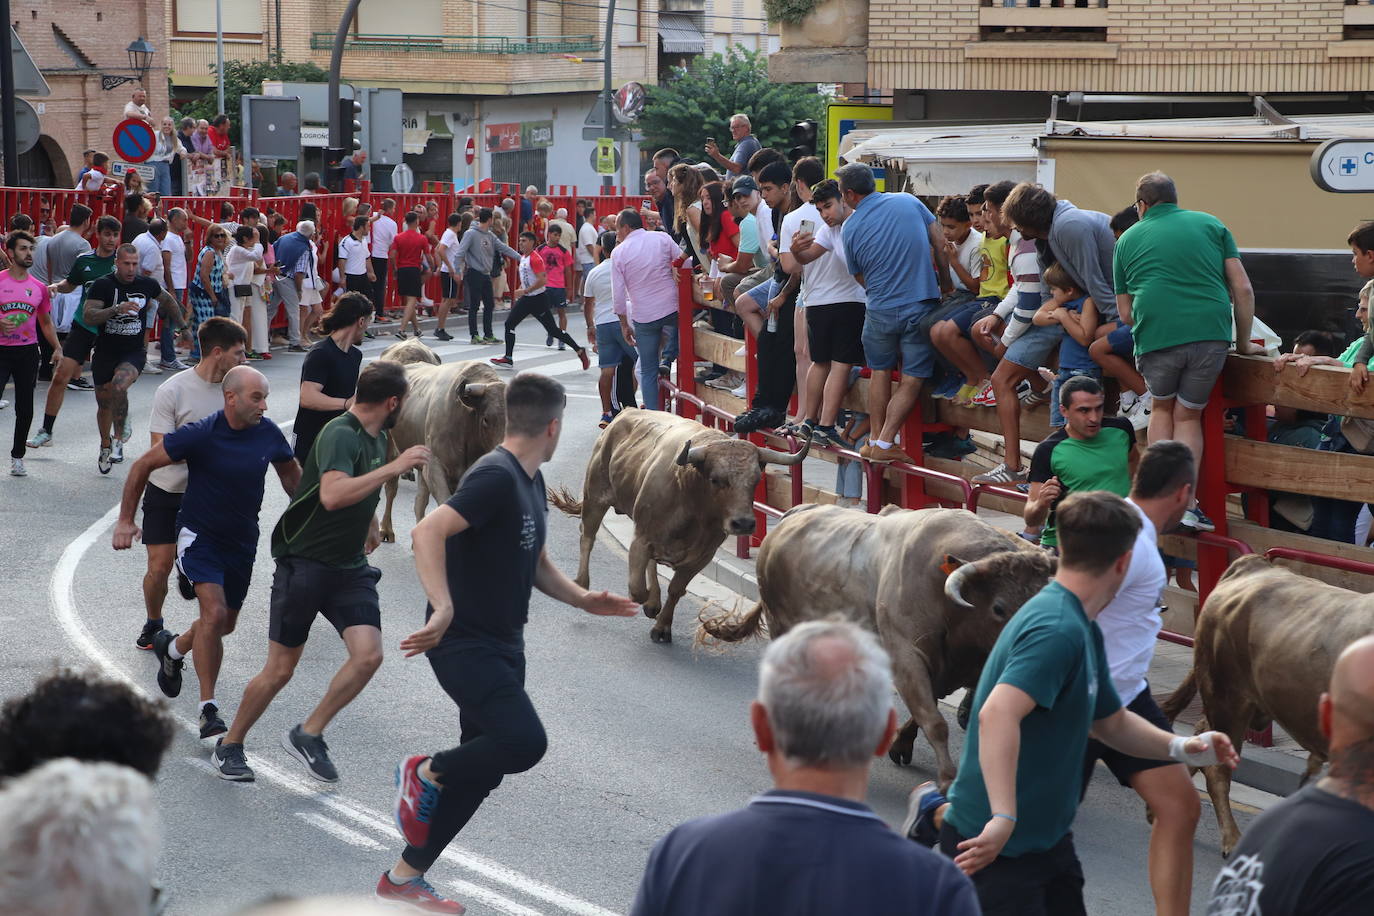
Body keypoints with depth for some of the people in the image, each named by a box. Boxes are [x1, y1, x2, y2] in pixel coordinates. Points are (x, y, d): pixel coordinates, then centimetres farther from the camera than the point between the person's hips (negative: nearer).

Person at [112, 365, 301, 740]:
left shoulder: (268, 433, -8)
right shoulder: (201, 435, -20)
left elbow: (290, 473, 13)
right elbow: (142, 466, -9)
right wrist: (126, 520, -8)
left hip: (242, 540, 5)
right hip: (199, 536, -5)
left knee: (226, 623, 15)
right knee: (214, 613, -21)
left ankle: (172, 647, 47)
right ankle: (209, 711, -13)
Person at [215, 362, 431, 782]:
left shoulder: (377, 437, 8)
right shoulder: (340, 435, -19)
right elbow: (333, 495, -38)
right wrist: (394, 467, -35)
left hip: (350, 568, 7)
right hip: (305, 563, -7)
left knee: (368, 656, -13)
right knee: (280, 670, -1)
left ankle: (308, 734, 4)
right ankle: (229, 746, 20)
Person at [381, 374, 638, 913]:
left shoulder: (531, 482, 13)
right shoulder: (496, 478, -18)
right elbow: (427, 532, -31)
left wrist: (583, 600, 11)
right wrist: (444, 610, -42)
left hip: (502, 648, 10)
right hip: (465, 643, -10)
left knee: (483, 768, 11)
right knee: (525, 741, -25)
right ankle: (426, 773, 1)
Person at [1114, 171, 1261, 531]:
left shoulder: (1129, 239, 18)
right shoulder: (1211, 225, 17)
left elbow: (1125, 312, 18)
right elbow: (1243, 289, 10)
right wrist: (1243, 343, 18)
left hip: (1155, 336, 0)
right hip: (1211, 333, 0)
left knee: (1161, 407, 25)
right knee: (1188, 414, 16)